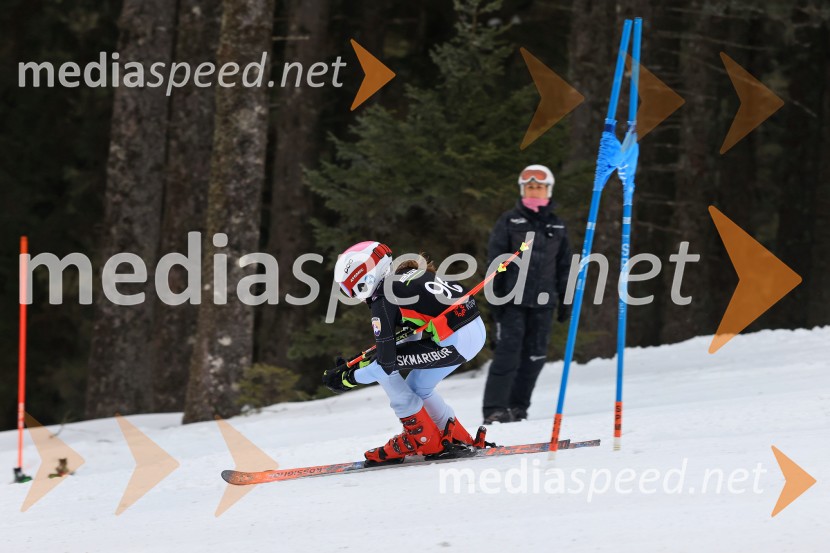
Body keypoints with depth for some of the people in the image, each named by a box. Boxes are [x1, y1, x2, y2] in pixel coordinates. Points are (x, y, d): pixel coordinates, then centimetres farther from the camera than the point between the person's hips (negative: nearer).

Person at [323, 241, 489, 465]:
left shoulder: (382, 300, -6)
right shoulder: (410, 274, 19)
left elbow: (386, 362, -7)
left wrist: (348, 378, 8)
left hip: (454, 341, -9)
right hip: (478, 331, 9)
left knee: (383, 366, 1)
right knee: (417, 388, 24)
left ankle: (423, 439, 5)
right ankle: (460, 439, 27)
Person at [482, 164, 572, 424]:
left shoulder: (557, 227, 14)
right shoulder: (509, 222, 3)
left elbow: (564, 266, 18)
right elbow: (495, 259, 0)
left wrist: (566, 300, 13)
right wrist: (495, 295, -8)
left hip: (543, 301, 4)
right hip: (513, 299, -4)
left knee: (534, 355, 2)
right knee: (508, 351, -12)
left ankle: (518, 406, 12)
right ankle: (495, 408, -12)